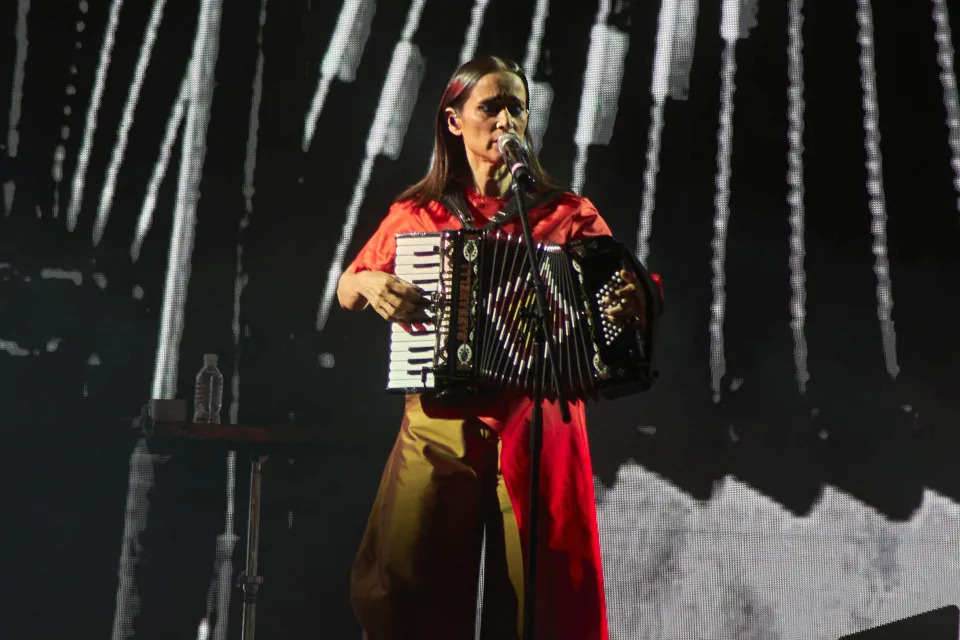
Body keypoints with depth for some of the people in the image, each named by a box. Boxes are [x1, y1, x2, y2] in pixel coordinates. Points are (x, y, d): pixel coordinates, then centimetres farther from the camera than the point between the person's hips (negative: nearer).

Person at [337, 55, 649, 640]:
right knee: (403, 591, -7)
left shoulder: (569, 215, 8)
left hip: (536, 429, -1)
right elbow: (345, 292, 21)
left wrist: (631, 303, -18)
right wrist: (371, 284, -2)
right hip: (440, 424, 1)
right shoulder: (415, 214, 11)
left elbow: (621, 284, 5)